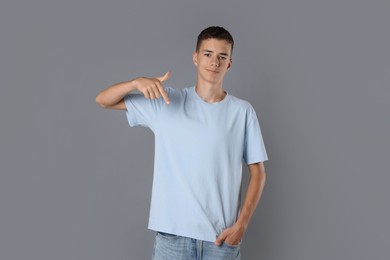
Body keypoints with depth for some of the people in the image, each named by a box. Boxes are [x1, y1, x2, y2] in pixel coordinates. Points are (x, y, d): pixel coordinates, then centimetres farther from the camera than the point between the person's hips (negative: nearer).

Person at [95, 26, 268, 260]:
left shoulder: (243, 111, 0)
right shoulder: (166, 102, 1)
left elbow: (258, 172, 3)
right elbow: (103, 100, 1)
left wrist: (242, 223, -6)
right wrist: (137, 82, -18)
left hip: (222, 235, 0)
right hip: (173, 233, 0)